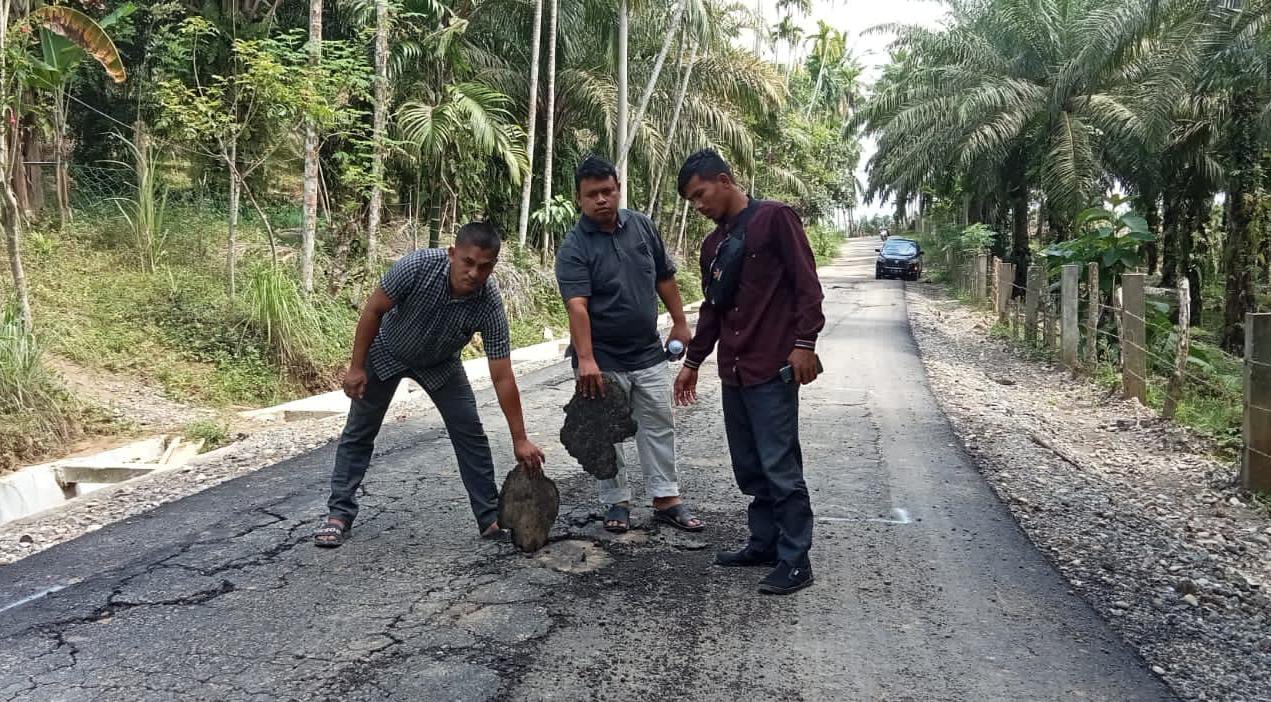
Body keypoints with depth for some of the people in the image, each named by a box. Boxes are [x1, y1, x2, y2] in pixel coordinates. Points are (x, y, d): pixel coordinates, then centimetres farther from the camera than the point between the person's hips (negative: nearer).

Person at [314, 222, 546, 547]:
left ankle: (491, 517, 4)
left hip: (440, 363, 1)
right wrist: (356, 367, -17)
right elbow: (373, 310, -21)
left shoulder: (490, 305, -32)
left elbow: (502, 378, -28)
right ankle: (340, 514, 14)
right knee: (359, 432, 2)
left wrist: (520, 440, -27)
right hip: (387, 352, -1)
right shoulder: (419, 265, -36)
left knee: (470, 432, -6)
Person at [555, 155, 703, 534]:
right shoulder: (574, 248, -14)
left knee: (659, 426, 9)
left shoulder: (642, 226, 1)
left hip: (649, 353, 4)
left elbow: (665, 278, 10)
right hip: (603, 359, -4)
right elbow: (577, 306, -25)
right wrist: (586, 360, -34)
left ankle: (667, 499, 19)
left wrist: (680, 323, 9)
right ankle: (617, 502, 20)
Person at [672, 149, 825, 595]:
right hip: (733, 372, 8)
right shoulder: (713, 245, 18)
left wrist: (804, 343, -17)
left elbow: (806, 284, -10)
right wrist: (692, 362, 24)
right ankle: (764, 543, 23)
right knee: (749, 467, 11)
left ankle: (795, 561, 1)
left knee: (780, 467, -6)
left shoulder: (774, 219, -4)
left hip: (772, 369, -8)